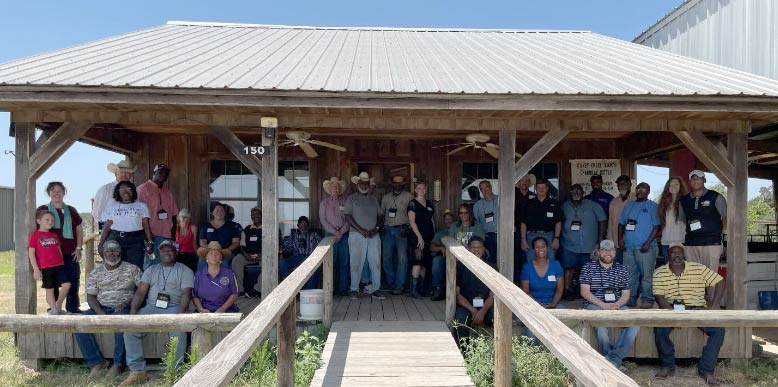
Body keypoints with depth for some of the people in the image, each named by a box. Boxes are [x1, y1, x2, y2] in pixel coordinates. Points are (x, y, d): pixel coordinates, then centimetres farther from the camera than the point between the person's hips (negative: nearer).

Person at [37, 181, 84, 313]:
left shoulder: (71, 211, 12)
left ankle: (73, 307, 9)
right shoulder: (42, 210, 4)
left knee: (74, 279, -1)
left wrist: (78, 248, 5)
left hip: (71, 253, 2)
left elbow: (79, 230, 14)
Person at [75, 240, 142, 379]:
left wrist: (127, 303, -14)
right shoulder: (96, 273, 11)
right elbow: (91, 296, 6)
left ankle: (118, 364, -22)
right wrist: (100, 312, -12)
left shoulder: (132, 269, 3)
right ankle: (96, 362, -12)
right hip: (101, 308, 4)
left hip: (123, 308, -4)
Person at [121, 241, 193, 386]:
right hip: (152, 307, 4)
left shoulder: (184, 270, 8)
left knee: (178, 330, -34)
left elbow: (186, 294, -4)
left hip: (173, 308, -4)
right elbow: (140, 292, 10)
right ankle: (137, 371, -13)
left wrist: (180, 313, -22)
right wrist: (133, 311, -8)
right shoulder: (151, 269, 20)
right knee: (130, 328, -21)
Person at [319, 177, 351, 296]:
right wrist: (334, 232, -8)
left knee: (344, 262, 1)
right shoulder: (324, 202, 9)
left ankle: (343, 288, 7)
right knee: (331, 262, -4)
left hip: (344, 234, 1)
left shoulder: (345, 201, 8)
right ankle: (331, 288, 2)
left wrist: (341, 232, -8)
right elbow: (323, 219, 1)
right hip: (330, 234, -1)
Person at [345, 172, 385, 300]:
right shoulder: (351, 198, 5)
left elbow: (381, 215, 16)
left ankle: (375, 289, 9)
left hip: (374, 236, 4)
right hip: (357, 235, -3)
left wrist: (377, 228, -3)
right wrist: (361, 230, -12)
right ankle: (354, 289, 8)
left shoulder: (373, 199, 17)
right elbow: (348, 216, -4)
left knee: (376, 263, 1)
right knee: (356, 263, -3)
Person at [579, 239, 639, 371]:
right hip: (595, 306, -3)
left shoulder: (621, 270, 15)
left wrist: (616, 305, -11)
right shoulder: (588, 268, 5)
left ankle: (612, 359, -22)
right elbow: (584, 292, -3)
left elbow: (626, 294, 11)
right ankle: (616, 361, -17)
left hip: (617, 306, 3)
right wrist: (603, 305, -15)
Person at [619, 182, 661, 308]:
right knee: (629, 274, 7)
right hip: (628, 247, 5)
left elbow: (657, 226, -4)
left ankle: (647, 299, 5)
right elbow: (621, 224, 19)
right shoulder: (628, 205, 17)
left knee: (646, 275, -4)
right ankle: (630, 299, 15)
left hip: (645, 247, -5)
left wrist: (648, 243, -13)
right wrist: (620, 238, 4)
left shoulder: (652, 206, 2)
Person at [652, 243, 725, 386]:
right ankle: (668, 366, -10)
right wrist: (673, 312, -23)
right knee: (659, 328, -30)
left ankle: (706, 369, -10)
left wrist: (713, 306, -12)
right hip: (671, 309, -1)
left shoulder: (699, 268, -1)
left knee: (718, 329, -24)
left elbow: (720, 282, -2)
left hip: (697, 309, 1)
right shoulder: (659, 273, -1)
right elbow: (659, 297, -7)